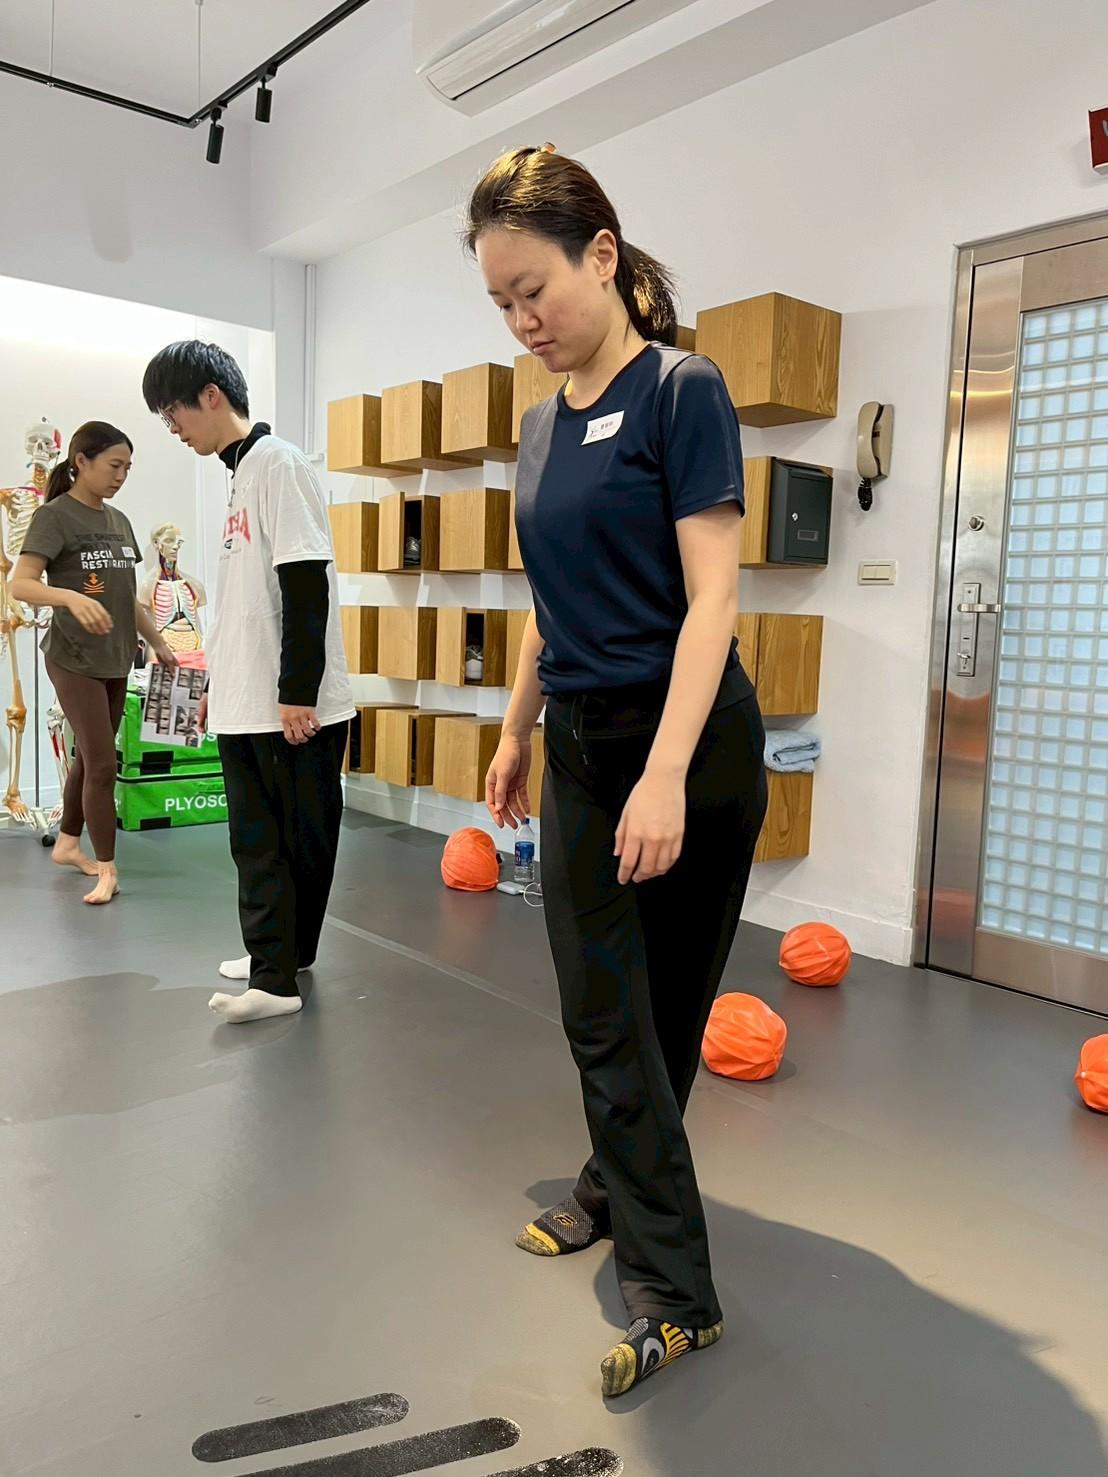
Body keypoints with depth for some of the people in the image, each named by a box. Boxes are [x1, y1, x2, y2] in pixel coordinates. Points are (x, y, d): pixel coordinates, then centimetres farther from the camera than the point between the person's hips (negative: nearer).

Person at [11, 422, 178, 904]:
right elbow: (20, 584, -20)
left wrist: (158, 643, 19)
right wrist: (72, 598, -37)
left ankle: (67, 843, 31)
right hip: (74, 660, -7)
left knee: (90, 758, 15)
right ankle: (107, 868, 3)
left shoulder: (119, 521, 12)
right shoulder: (54, 515, -9)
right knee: (102, 764, -8)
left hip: (116, 660, 7)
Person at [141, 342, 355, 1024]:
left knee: (302, 840, 1)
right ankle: (273, 960, 20)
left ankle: (279, 973, 8)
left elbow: (308, 587, -18)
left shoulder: (279, 464, -10)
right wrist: (220, 681, 25)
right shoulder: (243, 474, 18)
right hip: (245, 704, 9)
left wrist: (298, 693, -20)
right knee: (256, 840, 11)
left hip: (297, 707, -9)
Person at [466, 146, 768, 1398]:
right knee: (600, 1014, 9)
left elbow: (711, 597, -17)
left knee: (663, 1009, 7)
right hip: (579, 751, 7)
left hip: (688, 747, -7)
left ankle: (620, 1189, 27)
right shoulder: (544, 425, 12)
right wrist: (516, 735, 20)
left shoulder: (681, 390, -10)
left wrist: (665, 777, -25)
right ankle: (674, 1293, 26)